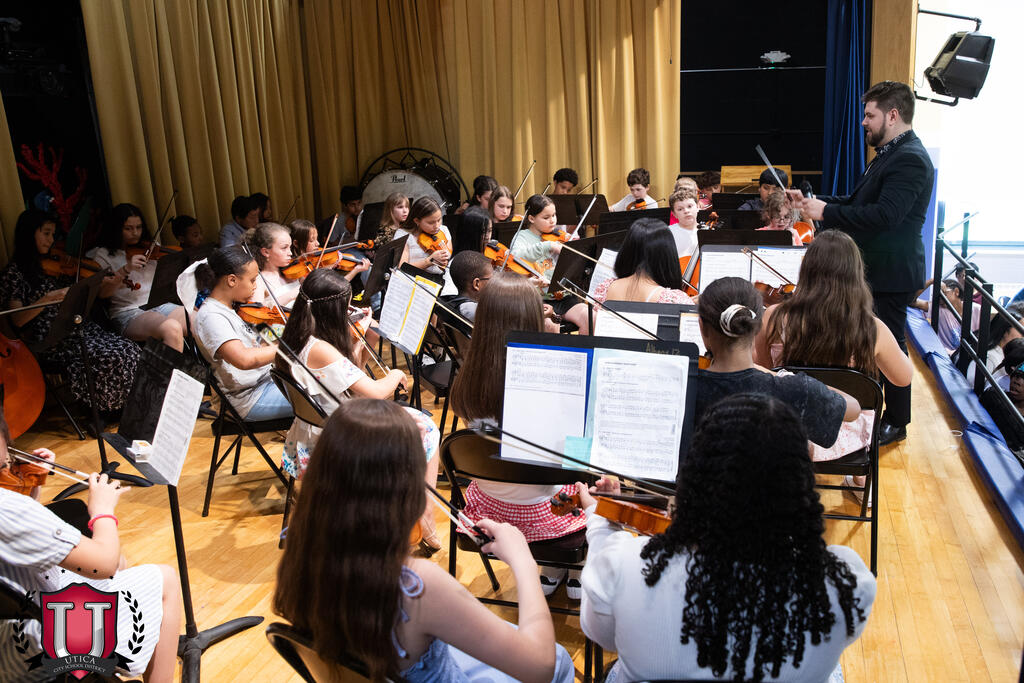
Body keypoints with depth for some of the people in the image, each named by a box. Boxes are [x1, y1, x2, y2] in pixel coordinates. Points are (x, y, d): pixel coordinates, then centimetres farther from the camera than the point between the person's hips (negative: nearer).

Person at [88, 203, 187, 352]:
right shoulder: (104, 255, 6)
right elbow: (102, 292, -7)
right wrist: (126, 269, -21)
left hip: (158, 306, 4)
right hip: (128, 314, -4)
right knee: (172, 328, -35)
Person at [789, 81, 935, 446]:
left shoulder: (910, 159, -20)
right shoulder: (890, 153, 14)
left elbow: (884, 214, -31)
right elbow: (857, 202, 15)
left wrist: (826, 212, -26)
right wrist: (812, 201, 4)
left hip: (891, 274, -10)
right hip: (873, 269, 10)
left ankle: (895, 423, 16)